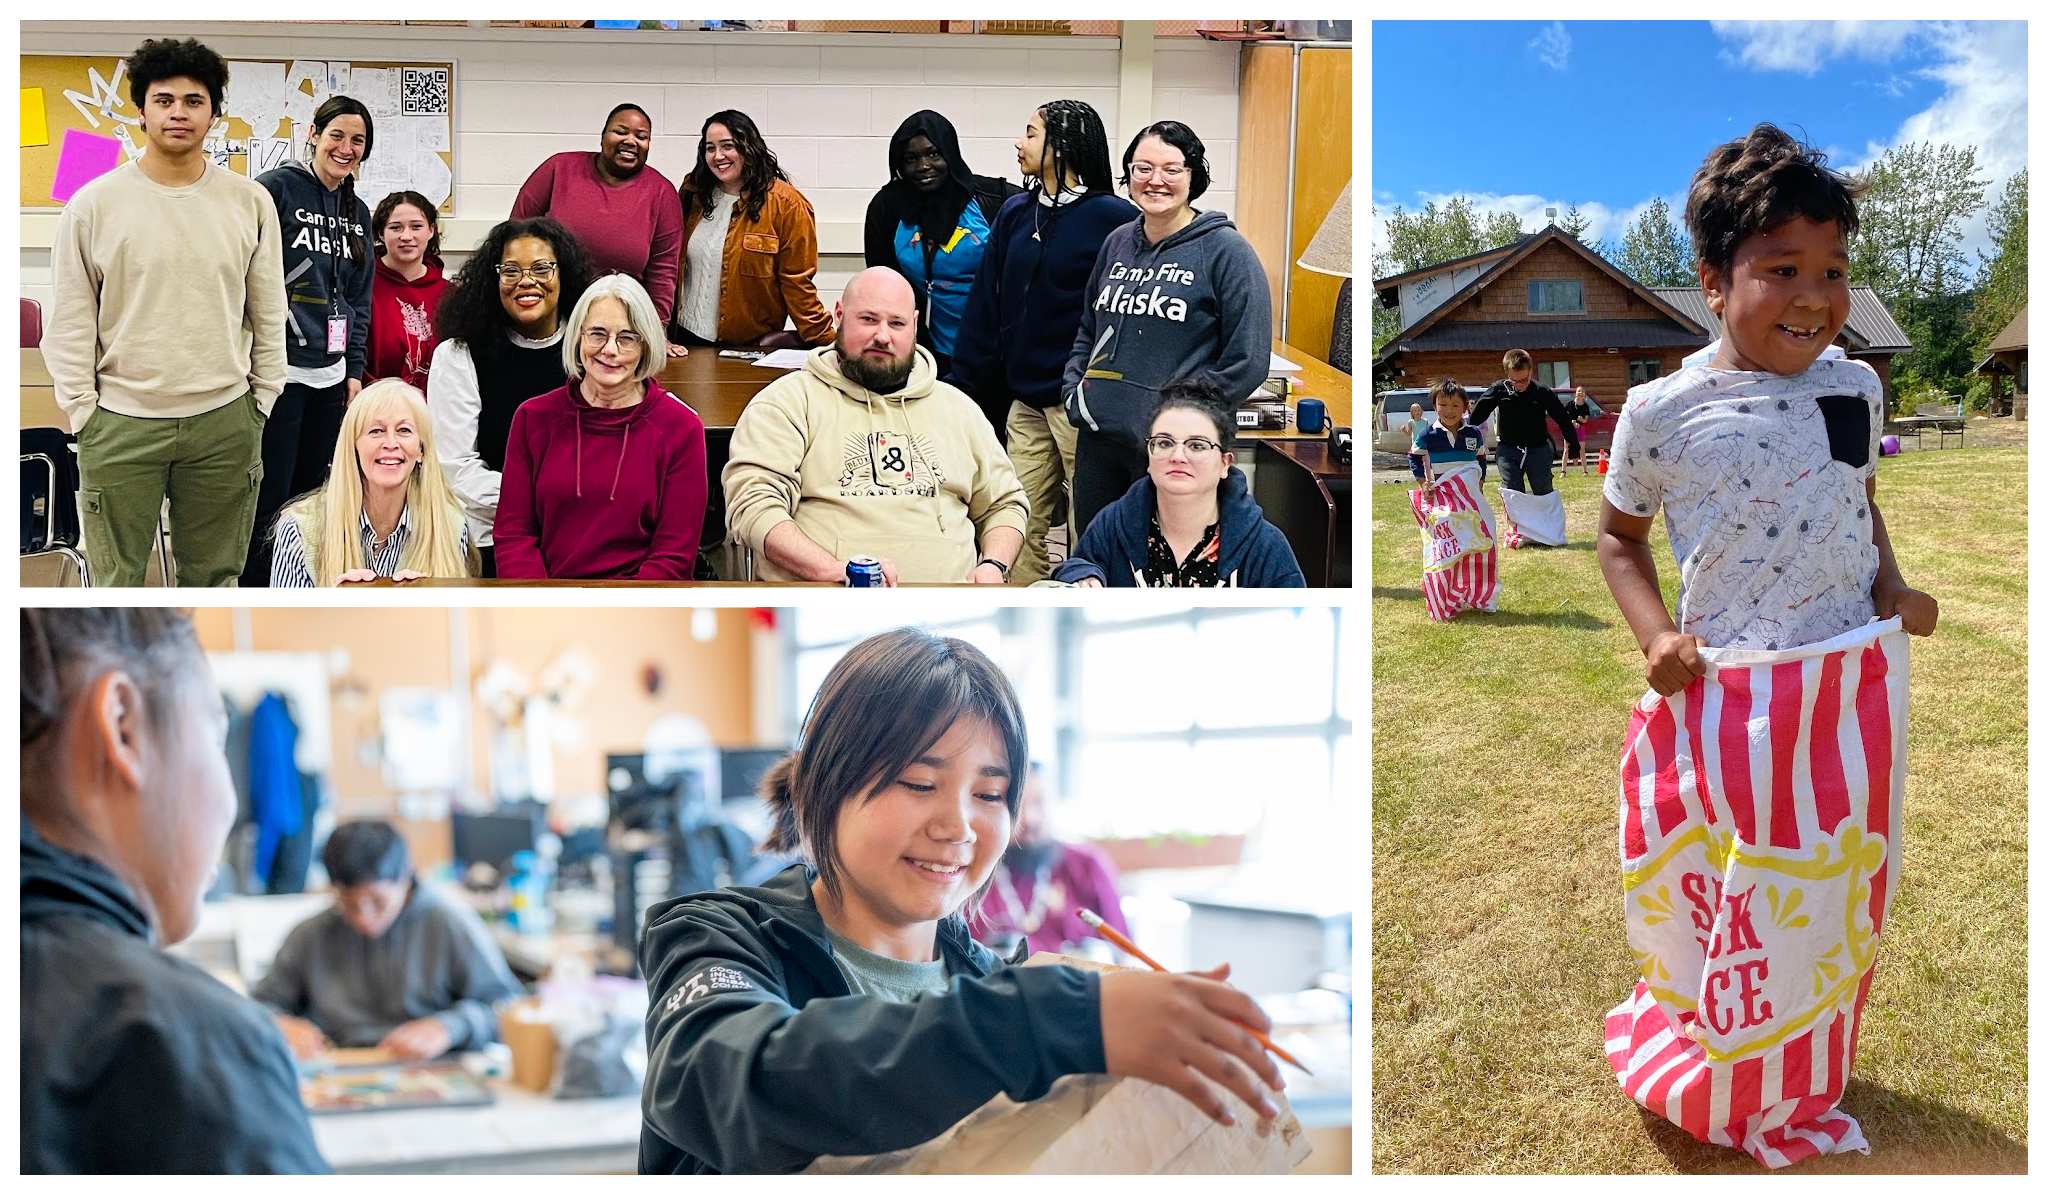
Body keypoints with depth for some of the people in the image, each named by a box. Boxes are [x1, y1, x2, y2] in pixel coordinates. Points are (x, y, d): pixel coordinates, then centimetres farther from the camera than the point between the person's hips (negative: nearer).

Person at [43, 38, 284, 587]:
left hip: (224, 421, 1)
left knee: (213, 577, 13)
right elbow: (70, 324, 1)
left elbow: (269, 314, 9)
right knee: (116, 582, 7)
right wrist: (82, 412, -2)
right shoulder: (93, 204, -2)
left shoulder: (250, 202, 3)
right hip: (120, 423, -1)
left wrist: (263, 400, 7)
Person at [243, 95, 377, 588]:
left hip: (330, 376, 7)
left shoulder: (357, 212, 15)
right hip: (278, 369, -6)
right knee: (269, 500, -4)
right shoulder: (275, 188, -6)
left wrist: (354, 370, 12)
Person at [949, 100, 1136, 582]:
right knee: (1020, 529, 9)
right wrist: (965, 388, 9)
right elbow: (985, 307, 13)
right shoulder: (1015, 214, 11)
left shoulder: (1113, 217, -8)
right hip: (1024, 400, 6)